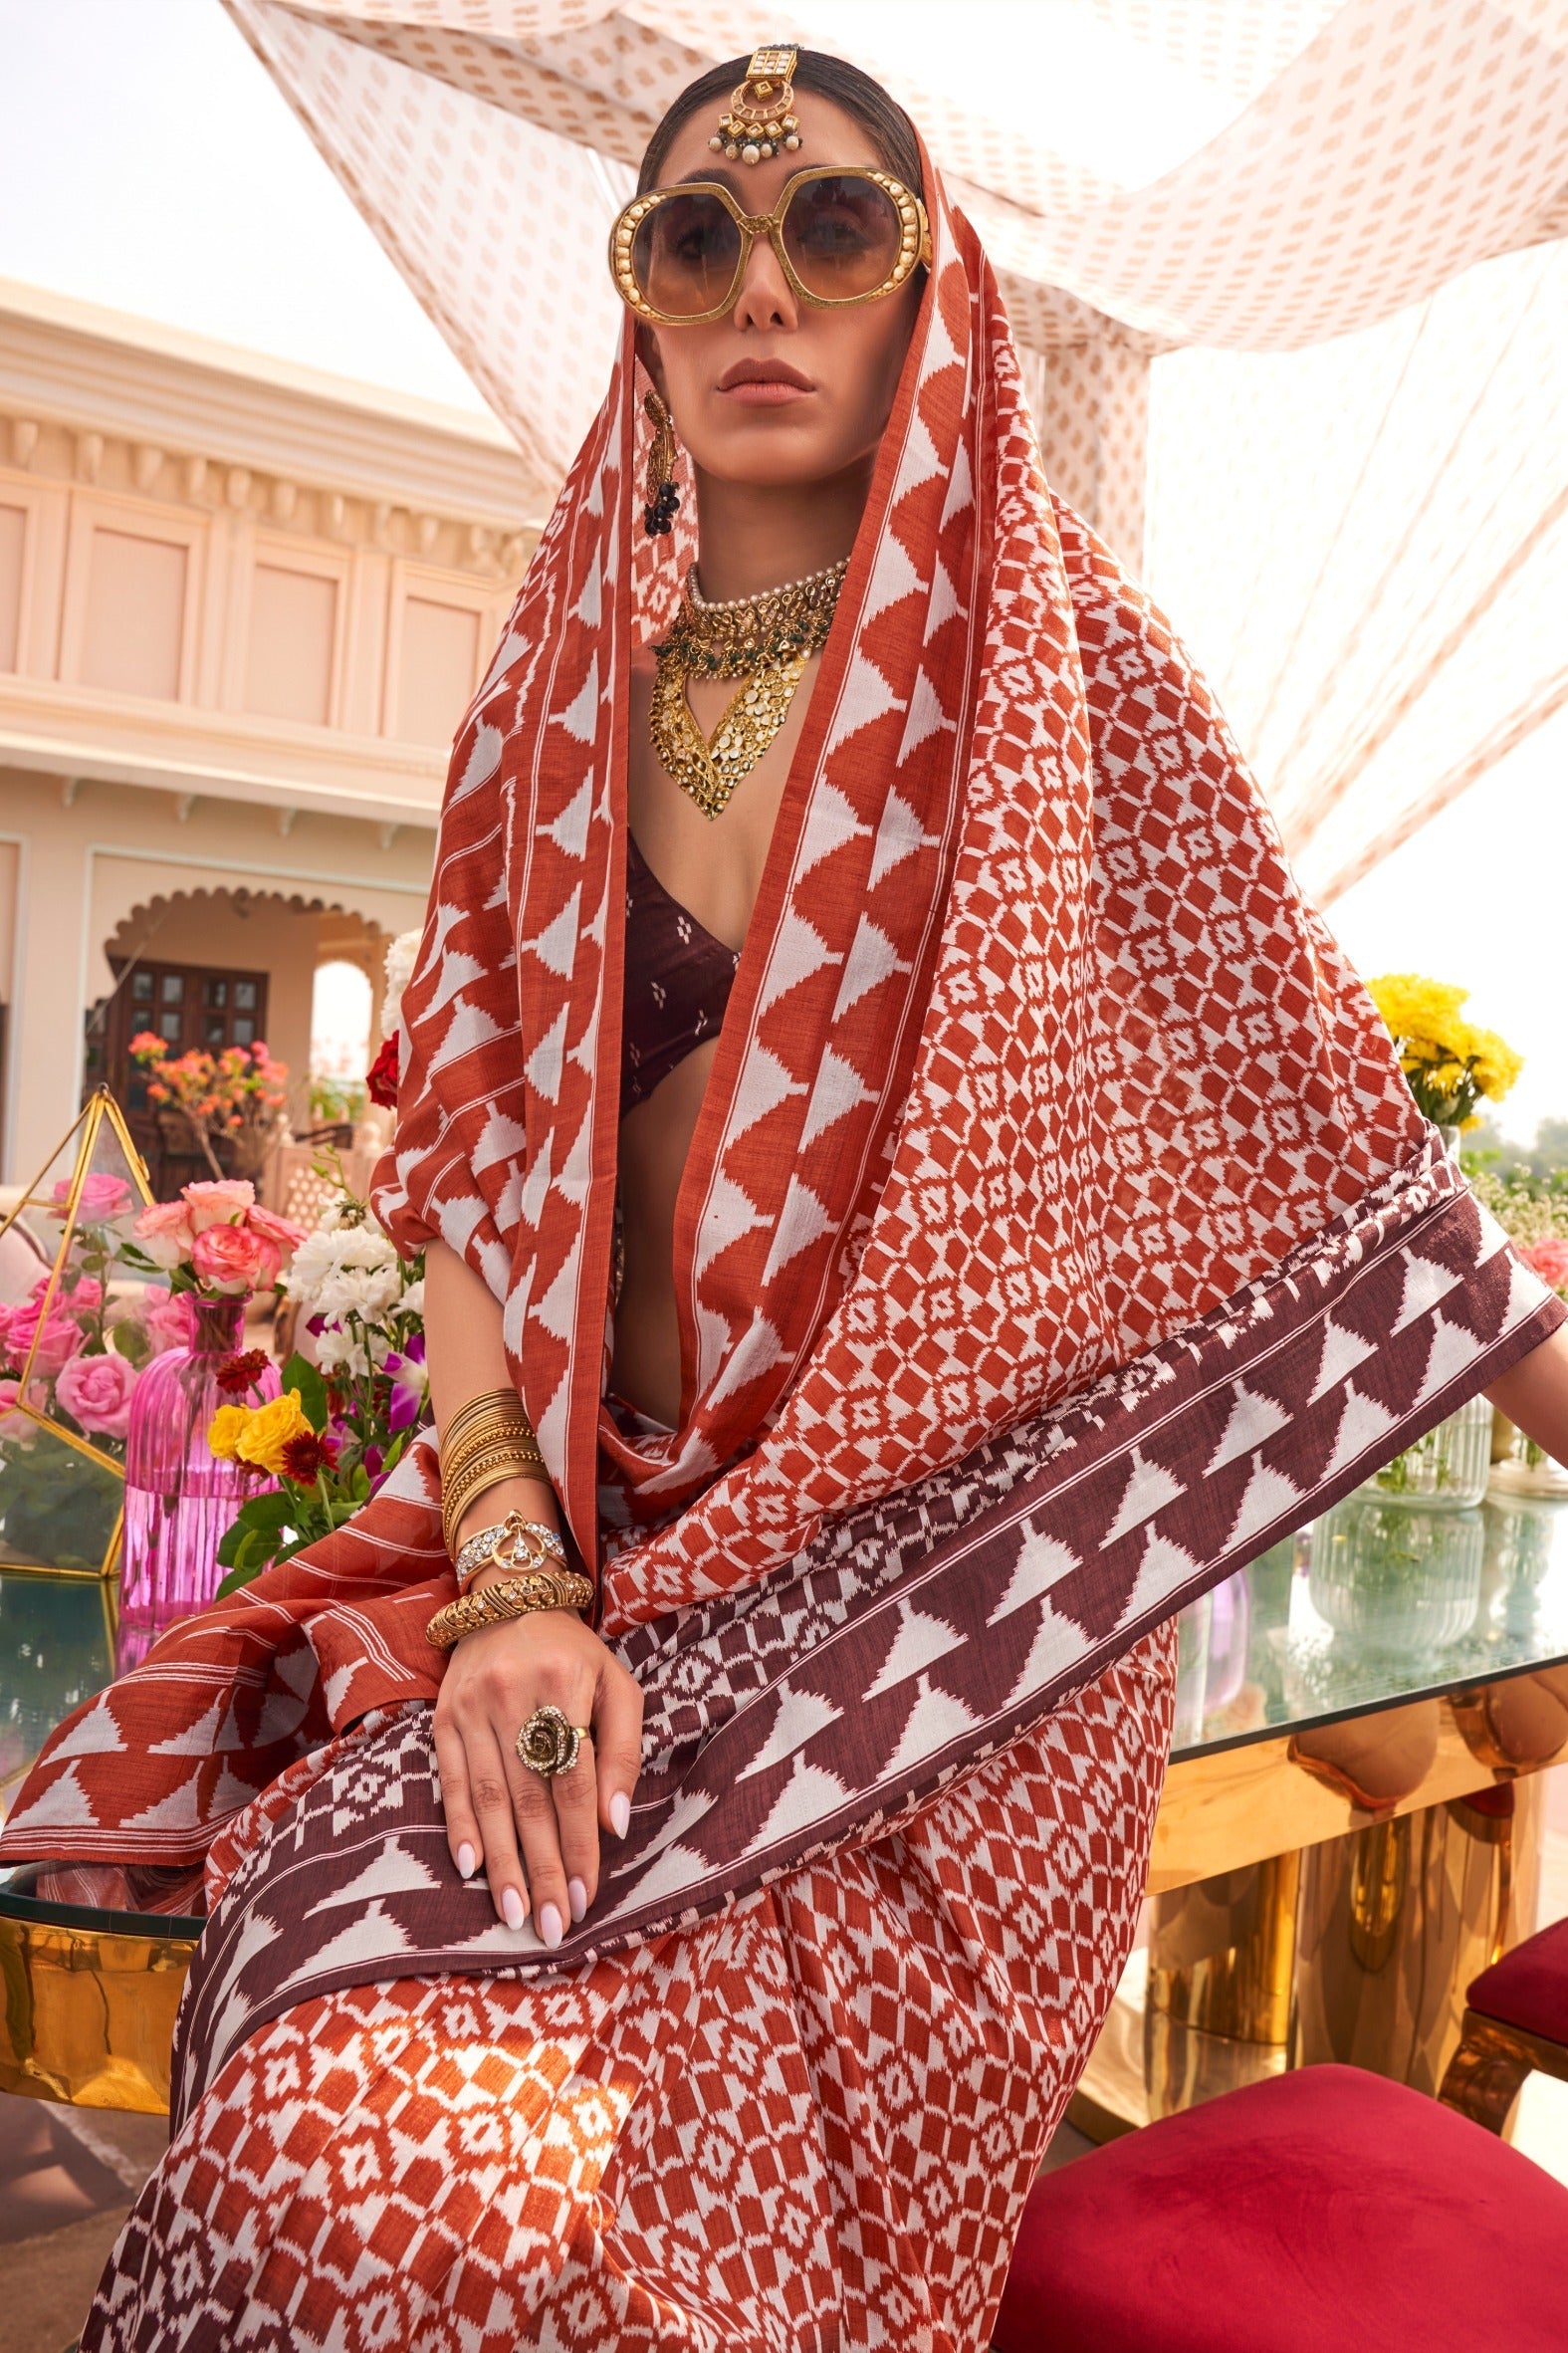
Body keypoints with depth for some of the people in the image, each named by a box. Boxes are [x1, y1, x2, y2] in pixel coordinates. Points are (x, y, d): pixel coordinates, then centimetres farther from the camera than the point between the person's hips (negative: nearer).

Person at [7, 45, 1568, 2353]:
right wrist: (515, 1578, -9)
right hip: (608, 1548, 3)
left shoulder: (1048, 649, 2)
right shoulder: (551, 702, 9)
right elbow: (471, 1182, 4)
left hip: (957, 1584, -2)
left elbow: (1300, 1118, 4)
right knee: (323, 2142, -19)